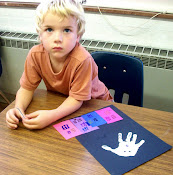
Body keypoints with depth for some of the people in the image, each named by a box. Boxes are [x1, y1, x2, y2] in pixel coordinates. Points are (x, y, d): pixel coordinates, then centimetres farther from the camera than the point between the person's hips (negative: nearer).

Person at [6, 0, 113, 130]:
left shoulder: (82, 60, -36)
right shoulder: (35, 55, -22)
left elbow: (76, 98, -27)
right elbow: (27, 88, -11)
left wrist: (52, 115, -43)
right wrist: (18, 109, -31)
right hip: (61, 103, 5)